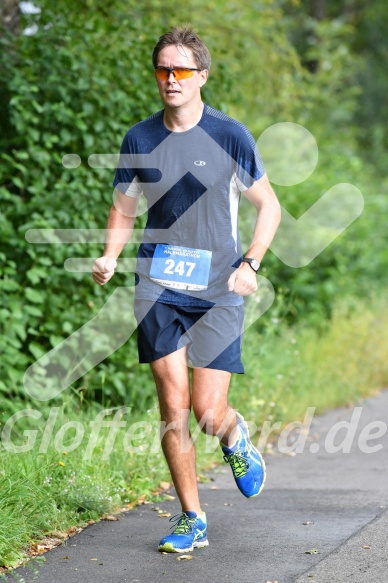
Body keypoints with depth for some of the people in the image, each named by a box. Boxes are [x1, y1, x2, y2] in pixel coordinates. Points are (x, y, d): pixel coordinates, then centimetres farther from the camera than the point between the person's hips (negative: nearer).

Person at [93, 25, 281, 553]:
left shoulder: (229, 136, -3)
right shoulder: (139, 139, 4)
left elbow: (268, 206, 5)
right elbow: (123, 211, 15)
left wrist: (250, 263, -9)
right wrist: (110, 258, -4)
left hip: (218, 291, -2)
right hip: (158, 289, 2)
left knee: (208, 413, -7)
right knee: (174, 409, -3)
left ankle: (236, 437, 31)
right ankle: (191, 520, 10)